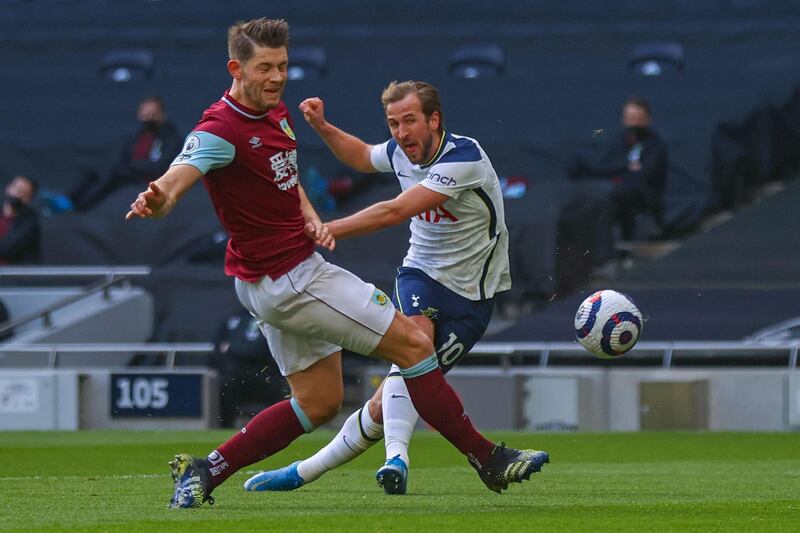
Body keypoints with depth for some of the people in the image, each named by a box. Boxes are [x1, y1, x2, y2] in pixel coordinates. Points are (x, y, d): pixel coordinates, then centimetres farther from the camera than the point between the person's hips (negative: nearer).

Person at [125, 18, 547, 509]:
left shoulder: (277, 113, 7)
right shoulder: (222, 129, -21)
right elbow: (182, 173, -38)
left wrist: (313, 221, 0)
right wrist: (159, 199, -62)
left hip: (283, 278, 10)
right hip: (288, 279, -10)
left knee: (319, 401, 16)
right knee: (414, 344, -5)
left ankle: (204, 471, 13)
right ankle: (487, 458, 6)